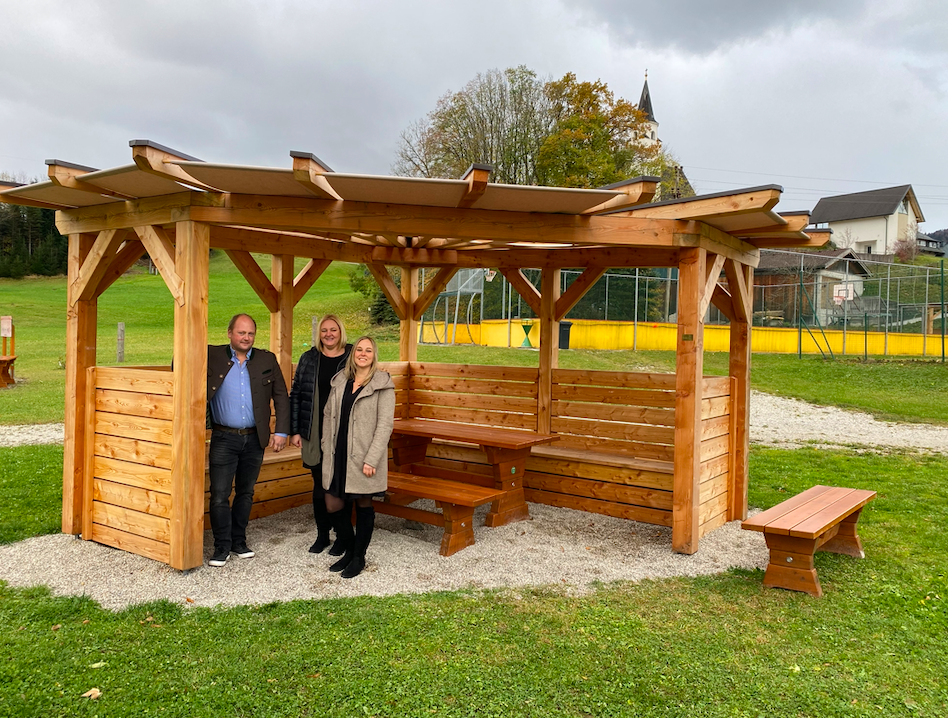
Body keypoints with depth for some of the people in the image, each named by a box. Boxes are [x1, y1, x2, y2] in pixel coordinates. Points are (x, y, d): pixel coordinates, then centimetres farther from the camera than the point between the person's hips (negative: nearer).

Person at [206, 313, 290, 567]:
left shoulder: (267, 360, 5)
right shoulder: (211, 356, 0)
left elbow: (281, 396, 6)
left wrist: (281, 432, 0)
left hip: (254, 439, 2)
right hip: (224, 439, -2)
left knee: (245, 493, 14)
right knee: (220, 495, -1)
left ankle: (238, 542, 28)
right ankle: (222, 547, 14)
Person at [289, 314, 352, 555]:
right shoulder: (309, 359, 5)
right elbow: (296, 395, 7)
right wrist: (294, 431, 2)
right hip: (315, 434, 2)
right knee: (320, 485, 10)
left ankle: (342, 536, 21)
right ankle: (322, 534, 25)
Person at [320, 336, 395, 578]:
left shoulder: (383, 384, -7)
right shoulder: (340, 381, 9)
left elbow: (385, 424, -12)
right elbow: (328, 415, 13)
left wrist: (371, 460, -17)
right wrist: (327, 449, 6)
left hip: (363, 457, -5)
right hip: (338, 455, 5)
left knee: (364, 506, 8)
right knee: (333, 505, 8)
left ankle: (359, 557, 25)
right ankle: (349, 550, 29)